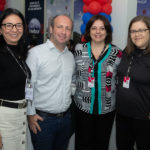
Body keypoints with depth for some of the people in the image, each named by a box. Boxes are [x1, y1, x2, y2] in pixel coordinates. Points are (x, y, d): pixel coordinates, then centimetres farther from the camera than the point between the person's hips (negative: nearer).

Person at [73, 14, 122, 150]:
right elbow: (73, 74, 8)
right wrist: (81, 87, 1)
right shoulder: (79, 49, 0)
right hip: (83, 106, 0)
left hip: (107, 107, 0)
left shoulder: (116, 52, -2)